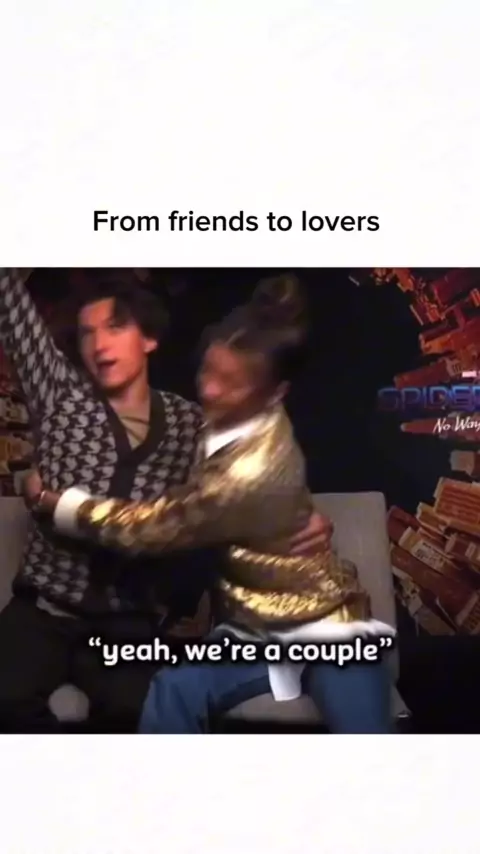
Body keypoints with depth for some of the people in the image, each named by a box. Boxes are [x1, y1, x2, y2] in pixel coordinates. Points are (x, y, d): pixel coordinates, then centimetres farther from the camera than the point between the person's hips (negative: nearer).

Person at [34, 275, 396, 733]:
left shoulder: (254, 467, -30)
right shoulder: (228, 421, -4)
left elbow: (155, 525, -22)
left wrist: (51, 500, -10)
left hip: (324, 628, -6)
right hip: (254, 628, 6)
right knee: (172, 692, -23)